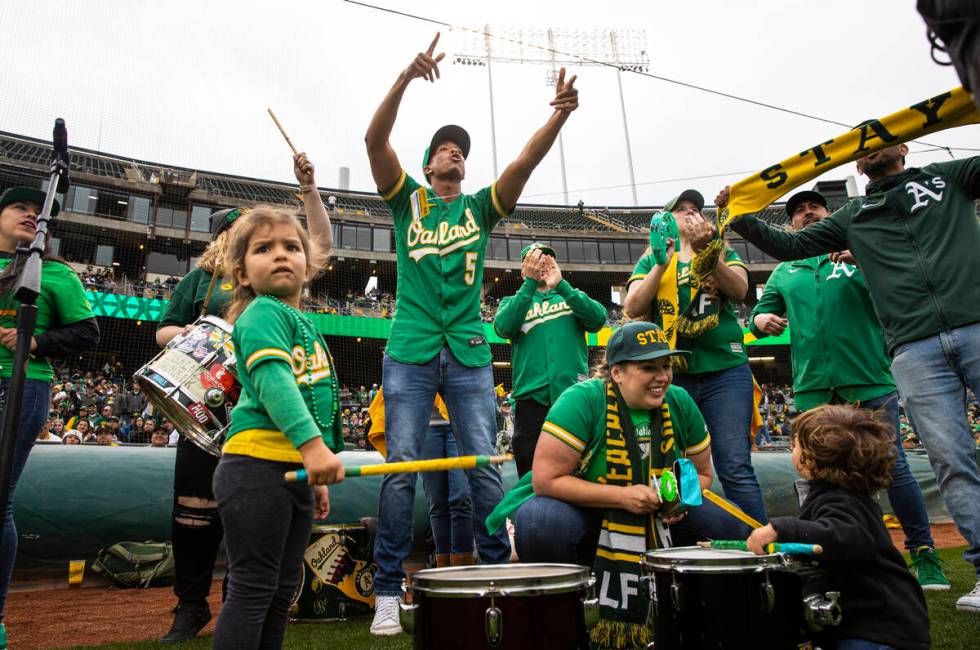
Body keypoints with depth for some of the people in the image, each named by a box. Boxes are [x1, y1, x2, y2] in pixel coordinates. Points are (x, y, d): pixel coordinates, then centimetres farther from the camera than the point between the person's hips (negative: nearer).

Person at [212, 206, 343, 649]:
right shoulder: (262, 313, -7)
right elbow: (272, 379, -24)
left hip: (294, 471, 9)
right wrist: (312, 443, -36)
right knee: (252, 590, -2)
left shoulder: (304, 324, 20)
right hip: (257, 466, -9)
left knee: (281, 594, 15)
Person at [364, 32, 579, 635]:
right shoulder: (407, 199, 12)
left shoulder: (480, 207, 16)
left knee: (485, 467, 1)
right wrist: (406, 77, -15)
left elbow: (526, 160, 2)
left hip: (470, 354, 2)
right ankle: (389, 592, 9)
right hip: (410, 352, -1)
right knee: (401, 469, -1)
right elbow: (375, 139, -3)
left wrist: (559, 115, -13)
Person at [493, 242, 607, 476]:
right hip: (532, 397, -1)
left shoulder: (572, 296, 18)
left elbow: (598, 319, -4)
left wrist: (560, 285, -14)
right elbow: (503, 328, -8)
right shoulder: (513, 301, 15)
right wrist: (530, 282, -13)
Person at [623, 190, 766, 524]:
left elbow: (739, 290, -4)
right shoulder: (652, 258, 15)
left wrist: (705, 251, -17)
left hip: (725, 369, 0)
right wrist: (663, 263, -8)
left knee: (736, 468, -7)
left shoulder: (720, 250, 15)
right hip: (671, 374, 1)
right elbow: (632, 308, 0)